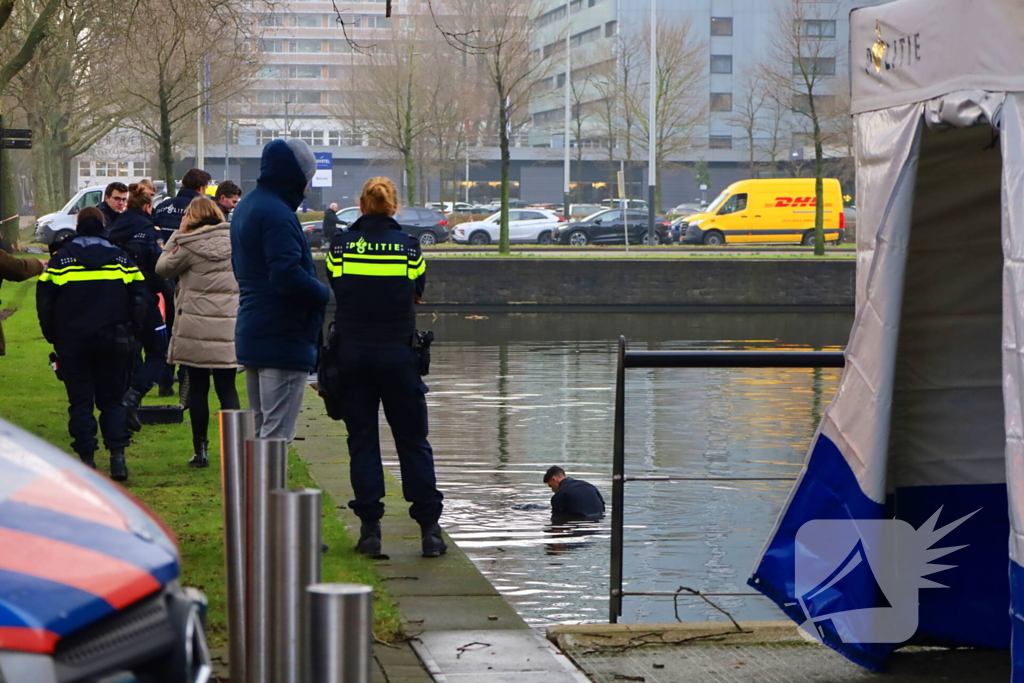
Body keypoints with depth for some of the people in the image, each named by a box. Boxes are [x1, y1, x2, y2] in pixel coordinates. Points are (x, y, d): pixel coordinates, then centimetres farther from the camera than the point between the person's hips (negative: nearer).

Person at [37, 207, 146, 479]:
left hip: (73, 342, -2)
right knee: (112, 400, 10)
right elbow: (139, 301, 3)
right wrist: (128, 333, 13)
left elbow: (45, 303, -2)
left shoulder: (61, 259, -1)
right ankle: (117, 455, -4)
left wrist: (54, 337, 9)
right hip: (113, 343, 2)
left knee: (80, 403, 5)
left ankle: (87, 459, 1)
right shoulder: (122, 259, 4)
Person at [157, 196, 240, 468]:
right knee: (227, 388, 7)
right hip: (230, 330, 3)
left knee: (197, 389, 6)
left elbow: (163, 267, 6)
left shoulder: (190, 245, -8)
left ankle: (200, 451, 8)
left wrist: (177, 234, 8)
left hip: (196, 328, -3)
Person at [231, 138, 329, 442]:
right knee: (277, 434, -7)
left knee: (261, 431, 18)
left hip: (251, 334, 10)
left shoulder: (246, 207, 15)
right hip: (284, 338, -10)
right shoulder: (277, 214, -18)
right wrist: (324, 294, -11)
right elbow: (287, 274, -28)